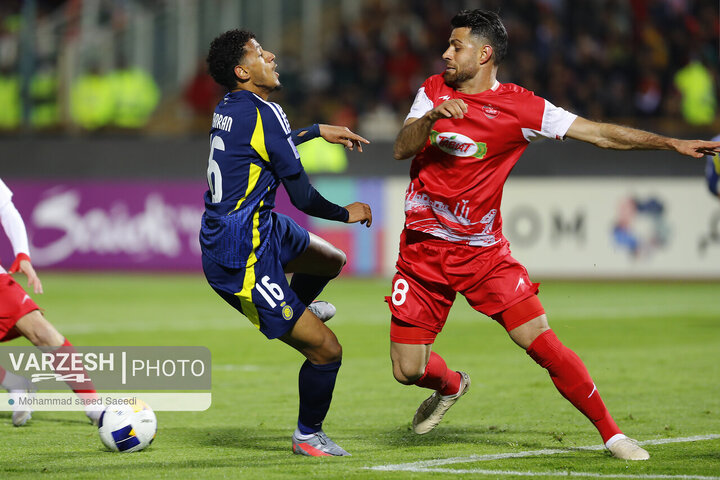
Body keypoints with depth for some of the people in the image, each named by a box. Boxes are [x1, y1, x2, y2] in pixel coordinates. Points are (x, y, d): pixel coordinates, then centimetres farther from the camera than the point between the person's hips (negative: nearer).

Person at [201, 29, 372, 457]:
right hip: (244, 258, -10)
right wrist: (347, 214, 1)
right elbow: (303, 197, -17)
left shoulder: (229, 108, 7)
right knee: (327, 350, -5)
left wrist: (318, 131, 38)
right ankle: (308, 436, 15)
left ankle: (291, 315, 58)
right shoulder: (264, 113, -21)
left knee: (332, 261, 31)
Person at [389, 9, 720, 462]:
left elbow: (599, 133, -4)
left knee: (543, 343, -16)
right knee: (408, 369, 0)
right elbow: (401, 149, -5)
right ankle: (451, 386, 36)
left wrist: (672, 143, -11)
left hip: (485, 250, -2)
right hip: (424, 250, 2)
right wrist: (431, 118, -26)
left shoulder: (520, 106, -5)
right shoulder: (434, 90, 4)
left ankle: (611, 432, -3)